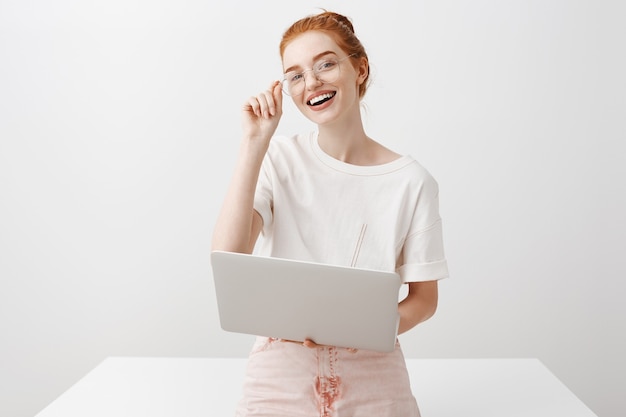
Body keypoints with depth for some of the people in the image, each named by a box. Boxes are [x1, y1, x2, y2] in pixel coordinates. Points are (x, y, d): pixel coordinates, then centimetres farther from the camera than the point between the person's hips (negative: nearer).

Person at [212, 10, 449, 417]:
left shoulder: (412, 182, -7)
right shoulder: (278, 158, -3)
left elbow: (424, 297, 1)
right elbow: (228, 256, -16)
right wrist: (255, 142, -16)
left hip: (372, 376, 0)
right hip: (283, 372, 1)